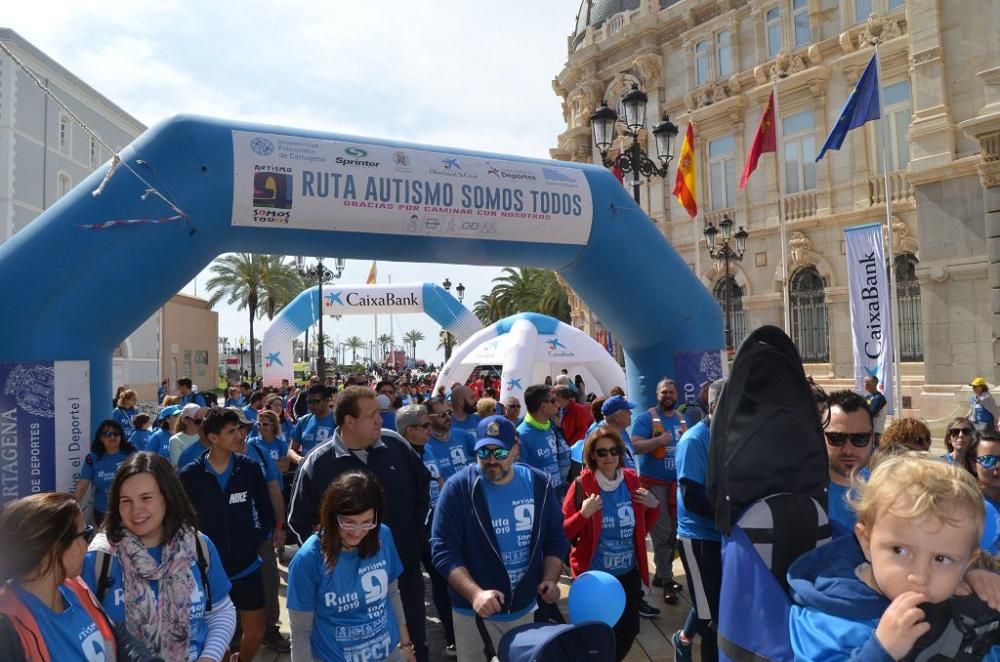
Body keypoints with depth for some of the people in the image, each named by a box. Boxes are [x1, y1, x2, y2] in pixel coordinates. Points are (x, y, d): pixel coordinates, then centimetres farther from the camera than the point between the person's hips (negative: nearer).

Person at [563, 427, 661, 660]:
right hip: (594, 575, -4)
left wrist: (654, 506, -5)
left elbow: (641, 527, 12)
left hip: (629, 573, 4)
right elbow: (563, 533, -11)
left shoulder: (632, 481, 0)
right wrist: (583, 514, -26)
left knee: (629, 630, 13)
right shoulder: (581, 485, -14)